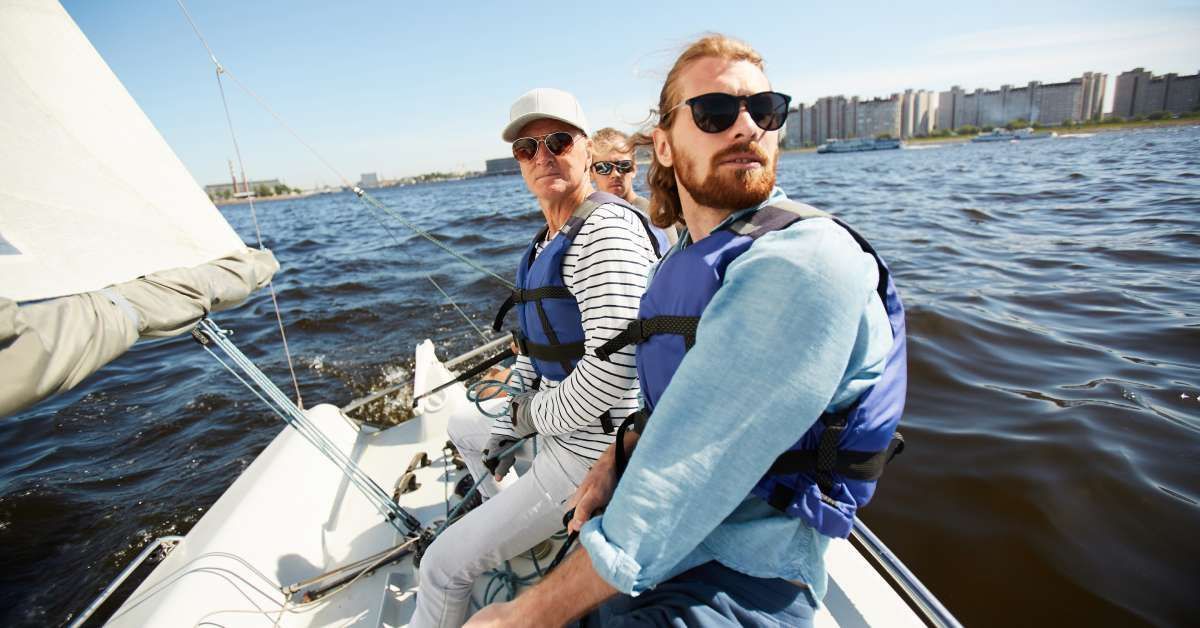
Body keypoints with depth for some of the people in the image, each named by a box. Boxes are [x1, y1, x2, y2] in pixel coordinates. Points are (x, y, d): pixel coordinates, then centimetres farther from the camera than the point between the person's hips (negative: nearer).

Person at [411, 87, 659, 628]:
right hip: (555, 418, 10)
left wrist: (537, 413, -15)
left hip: (591, 448, -10)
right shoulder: (547, 241, 8)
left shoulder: (606, 229, -23)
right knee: (462, 428, 33)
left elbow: (612, 370, -31)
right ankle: (511, 525, 53)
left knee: (444, 566, -4)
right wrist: (506, 428, 11)